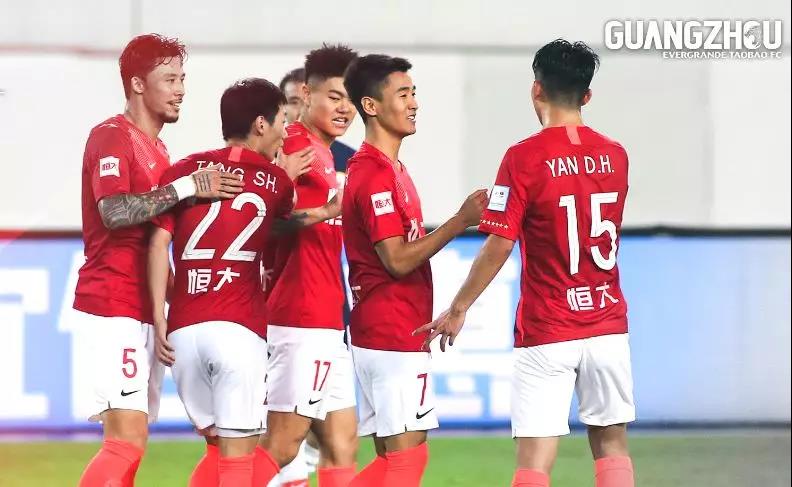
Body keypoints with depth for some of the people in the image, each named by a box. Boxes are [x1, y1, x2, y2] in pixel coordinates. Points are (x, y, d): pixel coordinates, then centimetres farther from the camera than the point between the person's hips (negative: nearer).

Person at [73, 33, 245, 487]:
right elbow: (114, 212, -25)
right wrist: (187, 187, -22)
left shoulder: (156, 148, 19)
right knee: (127, 441, -17)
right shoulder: (112, 137, -9)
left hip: (144, 310, 9)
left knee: (130, 442, 7)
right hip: (114, 309, -9)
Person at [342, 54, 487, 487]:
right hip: (393, 334, -10)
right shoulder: (375, 174, -15)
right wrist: (460, 221, -18)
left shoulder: (390, 168, 16)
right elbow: (398, 260, -20)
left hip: (397, 333, 10)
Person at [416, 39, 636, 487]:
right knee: (611, 445, 13)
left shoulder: (524, 158, -11)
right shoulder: (615, 156, 5)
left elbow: (498, 248, -12)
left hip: (547, 332, -4)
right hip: (607, 324, 5)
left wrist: (458, 309, -2)